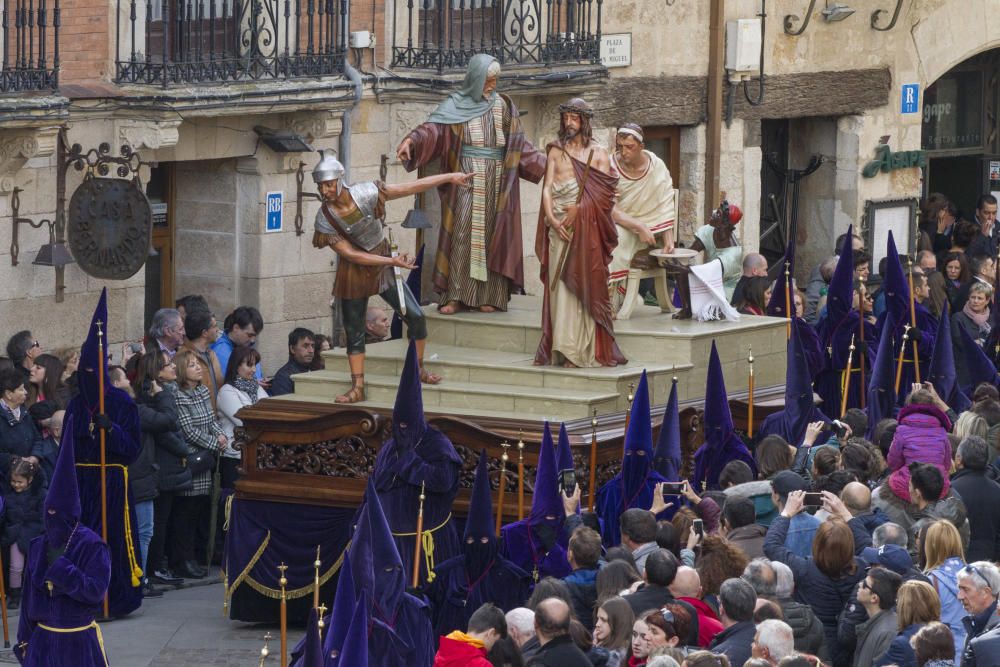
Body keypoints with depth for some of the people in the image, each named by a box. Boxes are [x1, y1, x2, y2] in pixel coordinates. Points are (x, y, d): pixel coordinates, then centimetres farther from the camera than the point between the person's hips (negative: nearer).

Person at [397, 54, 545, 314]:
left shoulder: (503, 106, 12)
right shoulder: (457, 105, 1)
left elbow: (518, 144, 14)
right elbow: (433, 128, -14)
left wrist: (546, 164, 9)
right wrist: (411, 140, -33)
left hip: (496, 184, 3)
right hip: (466, 182, -3)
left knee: (492, 237, 1)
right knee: (462, 235, -7)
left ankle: (490, 296, 3)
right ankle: (455, 297, -7)